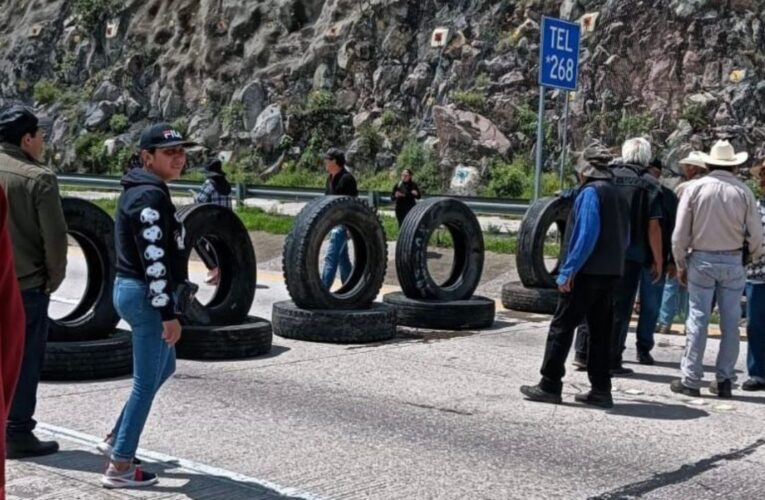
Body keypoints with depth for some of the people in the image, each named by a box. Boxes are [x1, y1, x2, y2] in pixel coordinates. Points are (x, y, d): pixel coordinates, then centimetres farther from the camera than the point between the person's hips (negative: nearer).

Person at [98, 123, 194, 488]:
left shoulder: (140, 191, 14)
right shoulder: (151, 196, -18)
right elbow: (154, 260, -23)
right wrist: (169, 313, -23)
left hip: (132, 291, 11)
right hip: (147, 297, -11)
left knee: (164, 367, 25)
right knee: (146, 383, -2)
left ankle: (116, 439, 32)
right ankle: (119, 467, 6)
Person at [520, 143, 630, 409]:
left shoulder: (590, 192, -11)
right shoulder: (618, 195, 15)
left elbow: (587, 235, -19)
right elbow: (624, 238, 17)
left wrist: (568, 271, -18)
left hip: (588, 273, -8)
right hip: (612, 274, 8)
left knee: (562, 327, -1)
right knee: (600, 332, 11)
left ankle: (550, 385, 1)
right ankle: (601, 390, 13)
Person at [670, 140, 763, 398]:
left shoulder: (694, 188, -5)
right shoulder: (743, 192, -4)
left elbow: (680, 234, -4)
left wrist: (681, 265, 6)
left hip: (701, 260, -1)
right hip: (733, 261, 1)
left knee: (698, 320, 3)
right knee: (730, 323, 8)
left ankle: (691, 380, 6)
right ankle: (724, 380, 12)